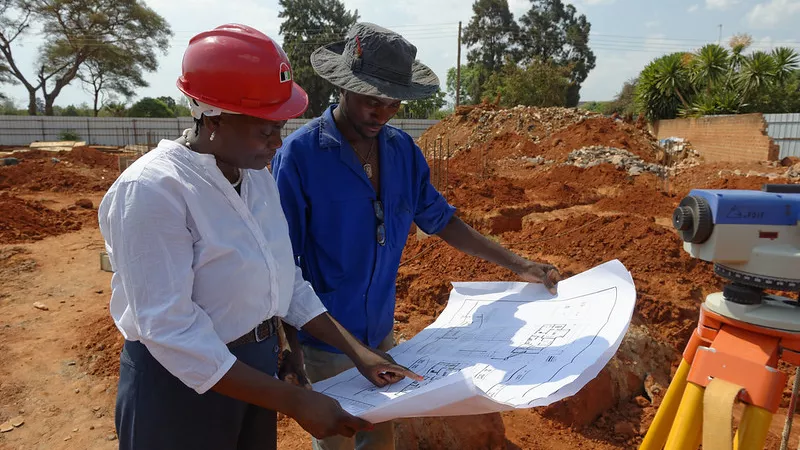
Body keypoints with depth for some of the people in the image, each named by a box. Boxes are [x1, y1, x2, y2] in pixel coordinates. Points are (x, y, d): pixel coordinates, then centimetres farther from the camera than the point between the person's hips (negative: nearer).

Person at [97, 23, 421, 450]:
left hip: (255, 365, 6)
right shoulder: (152, 190, -24)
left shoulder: (257, 176, -2)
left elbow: (286, 281, 4)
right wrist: (295, 402, -27)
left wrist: (356, 351, -2)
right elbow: (171, 333, -27)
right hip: (181, 382, -6)